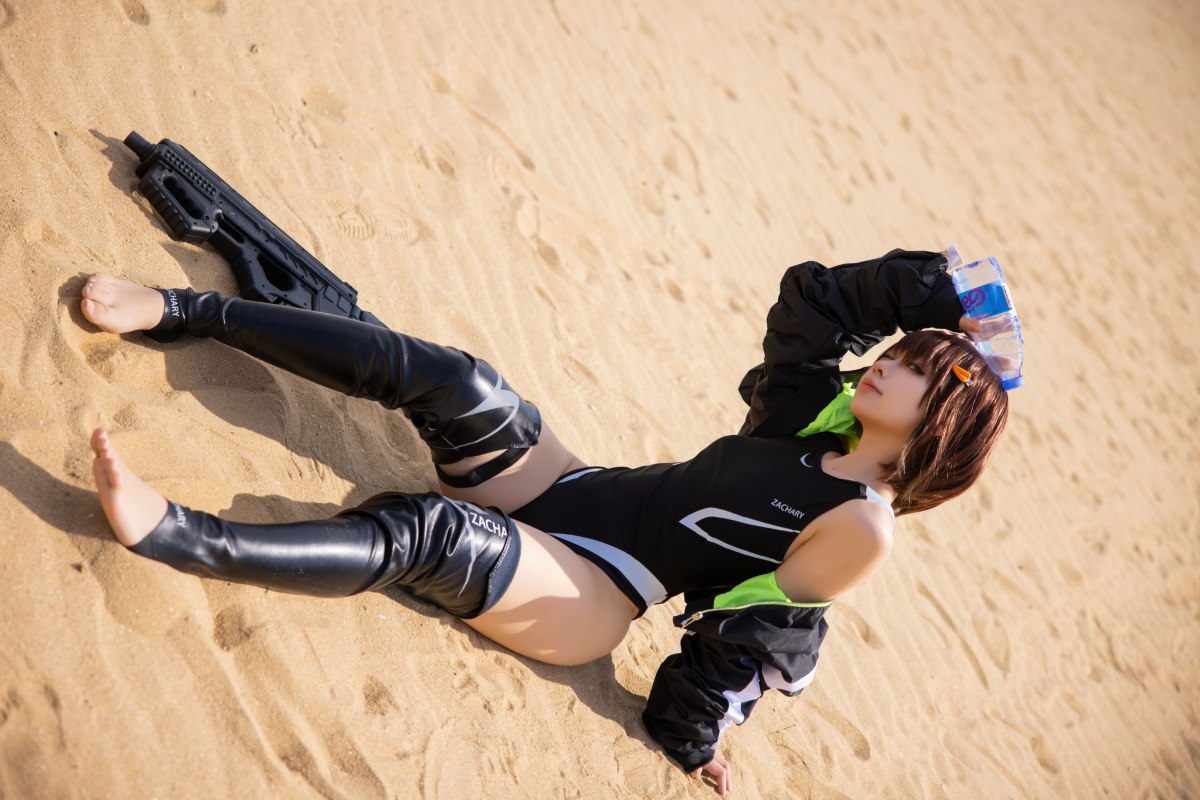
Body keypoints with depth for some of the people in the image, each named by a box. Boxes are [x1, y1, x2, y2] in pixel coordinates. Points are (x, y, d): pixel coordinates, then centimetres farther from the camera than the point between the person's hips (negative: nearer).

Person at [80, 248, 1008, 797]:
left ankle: (174, 534, -37)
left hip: (586, 599, -6)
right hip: (568, 488, 6)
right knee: (453, 381, -17)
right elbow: (808, 292, 11)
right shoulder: (820, 416, 8)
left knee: (430, 533, -33)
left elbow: (755, 629, -11)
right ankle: (186, 310, -13)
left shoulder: (862, 527, -11)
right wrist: (935, 297, 6)